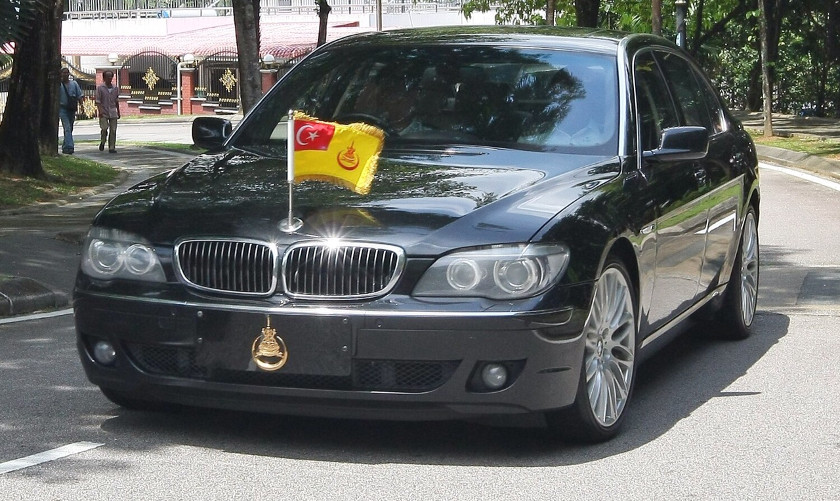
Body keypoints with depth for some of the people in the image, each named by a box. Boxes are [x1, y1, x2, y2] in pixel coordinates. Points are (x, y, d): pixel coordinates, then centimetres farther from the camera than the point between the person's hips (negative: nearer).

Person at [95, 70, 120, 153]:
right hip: (104, 113, -3)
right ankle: (102, 142, 13)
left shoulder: (115, 88, 9)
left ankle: (112, 147, 2)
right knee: (104, 129, -13)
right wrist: (100, 111, -16)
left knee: (113, 130, -2)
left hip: (113, 112, 3)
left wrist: (118, 112, 17)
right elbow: (98, 101, -5)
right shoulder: (100, 88, -2)